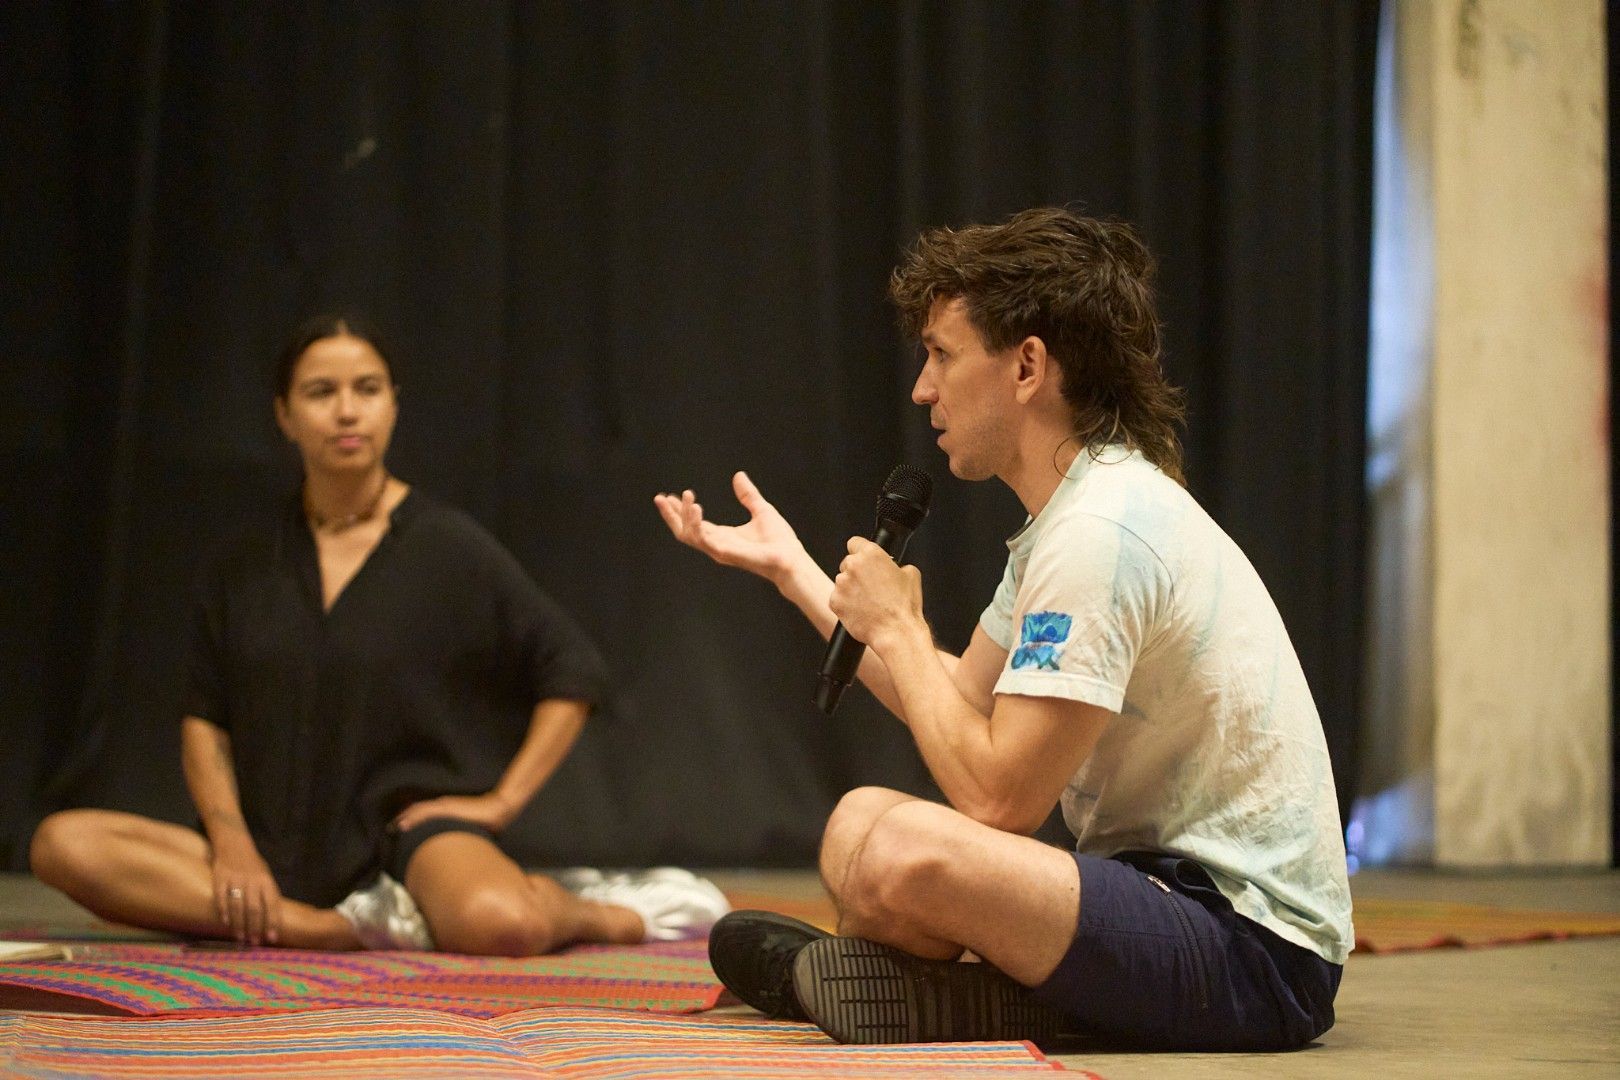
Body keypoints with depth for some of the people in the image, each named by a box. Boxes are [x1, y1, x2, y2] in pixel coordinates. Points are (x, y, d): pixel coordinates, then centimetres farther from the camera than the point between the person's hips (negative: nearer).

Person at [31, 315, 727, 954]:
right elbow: (204, 722, 8)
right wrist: (231, 843, -9)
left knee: (498, 923, -40)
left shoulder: (448, 548, 2)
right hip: (279, 851, 4)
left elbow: (571, 671, 3)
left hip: (413, 825, -4)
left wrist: (501, 801, -4)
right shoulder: (243, 575, 10)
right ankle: (364, 930, -25)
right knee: (63, 844, -22)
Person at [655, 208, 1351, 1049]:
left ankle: (824, 980, 0)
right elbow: (964, 703, 22)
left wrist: (897, 630, -7)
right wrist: (792, 569, 26)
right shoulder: (1083, 506, 13)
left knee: (904, 855, -29)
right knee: (859, 821, 16)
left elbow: (996, 797, -21)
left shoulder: (1101, 529, -20)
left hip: (1256, 950, -11)